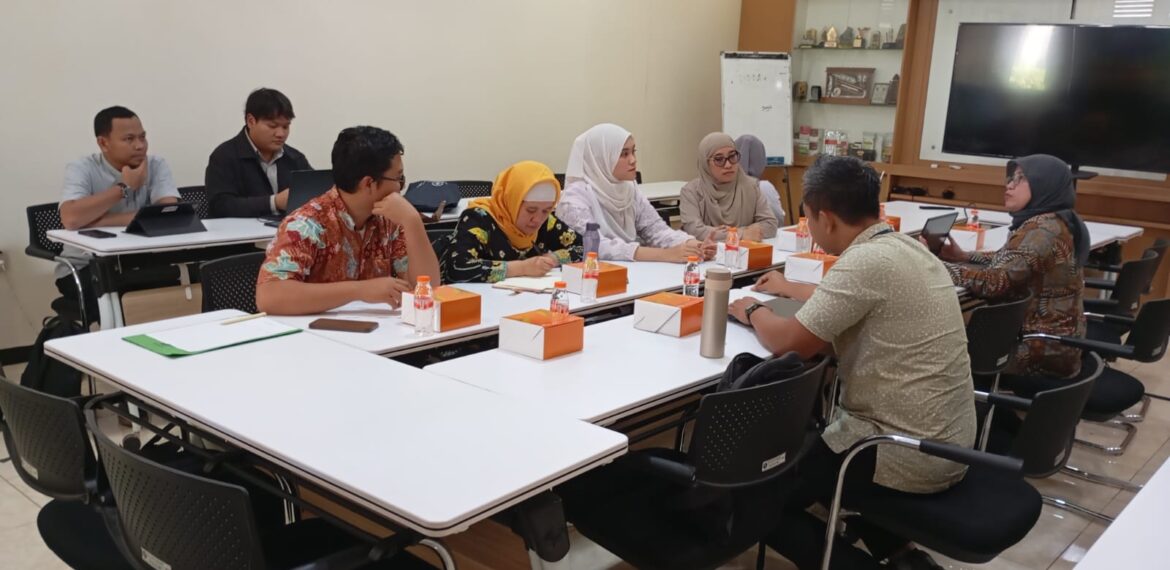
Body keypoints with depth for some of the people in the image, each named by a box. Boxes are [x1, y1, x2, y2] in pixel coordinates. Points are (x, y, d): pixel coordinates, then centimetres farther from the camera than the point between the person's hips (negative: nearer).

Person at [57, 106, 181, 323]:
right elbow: (71, 219, -27)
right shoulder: (82, 169, -7)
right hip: (84, 268, -2)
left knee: (171, 273, -28)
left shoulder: (156, 165, -1)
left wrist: (99, 223, -20)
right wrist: (124, 187, -18)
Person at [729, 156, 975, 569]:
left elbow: (787, 342, -18)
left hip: (909, 453, -9)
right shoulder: (905, 248, 6)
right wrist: (791, 289, 28)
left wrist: (753, 311, 0)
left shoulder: (866, 261, -22)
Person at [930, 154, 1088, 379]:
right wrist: (963, 256, 0)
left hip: (1042, 351, -9)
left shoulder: (1041, 230, -21)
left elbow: (995, 282, -28)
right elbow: (1007, 262, 14)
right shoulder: (1056, 222, 9)